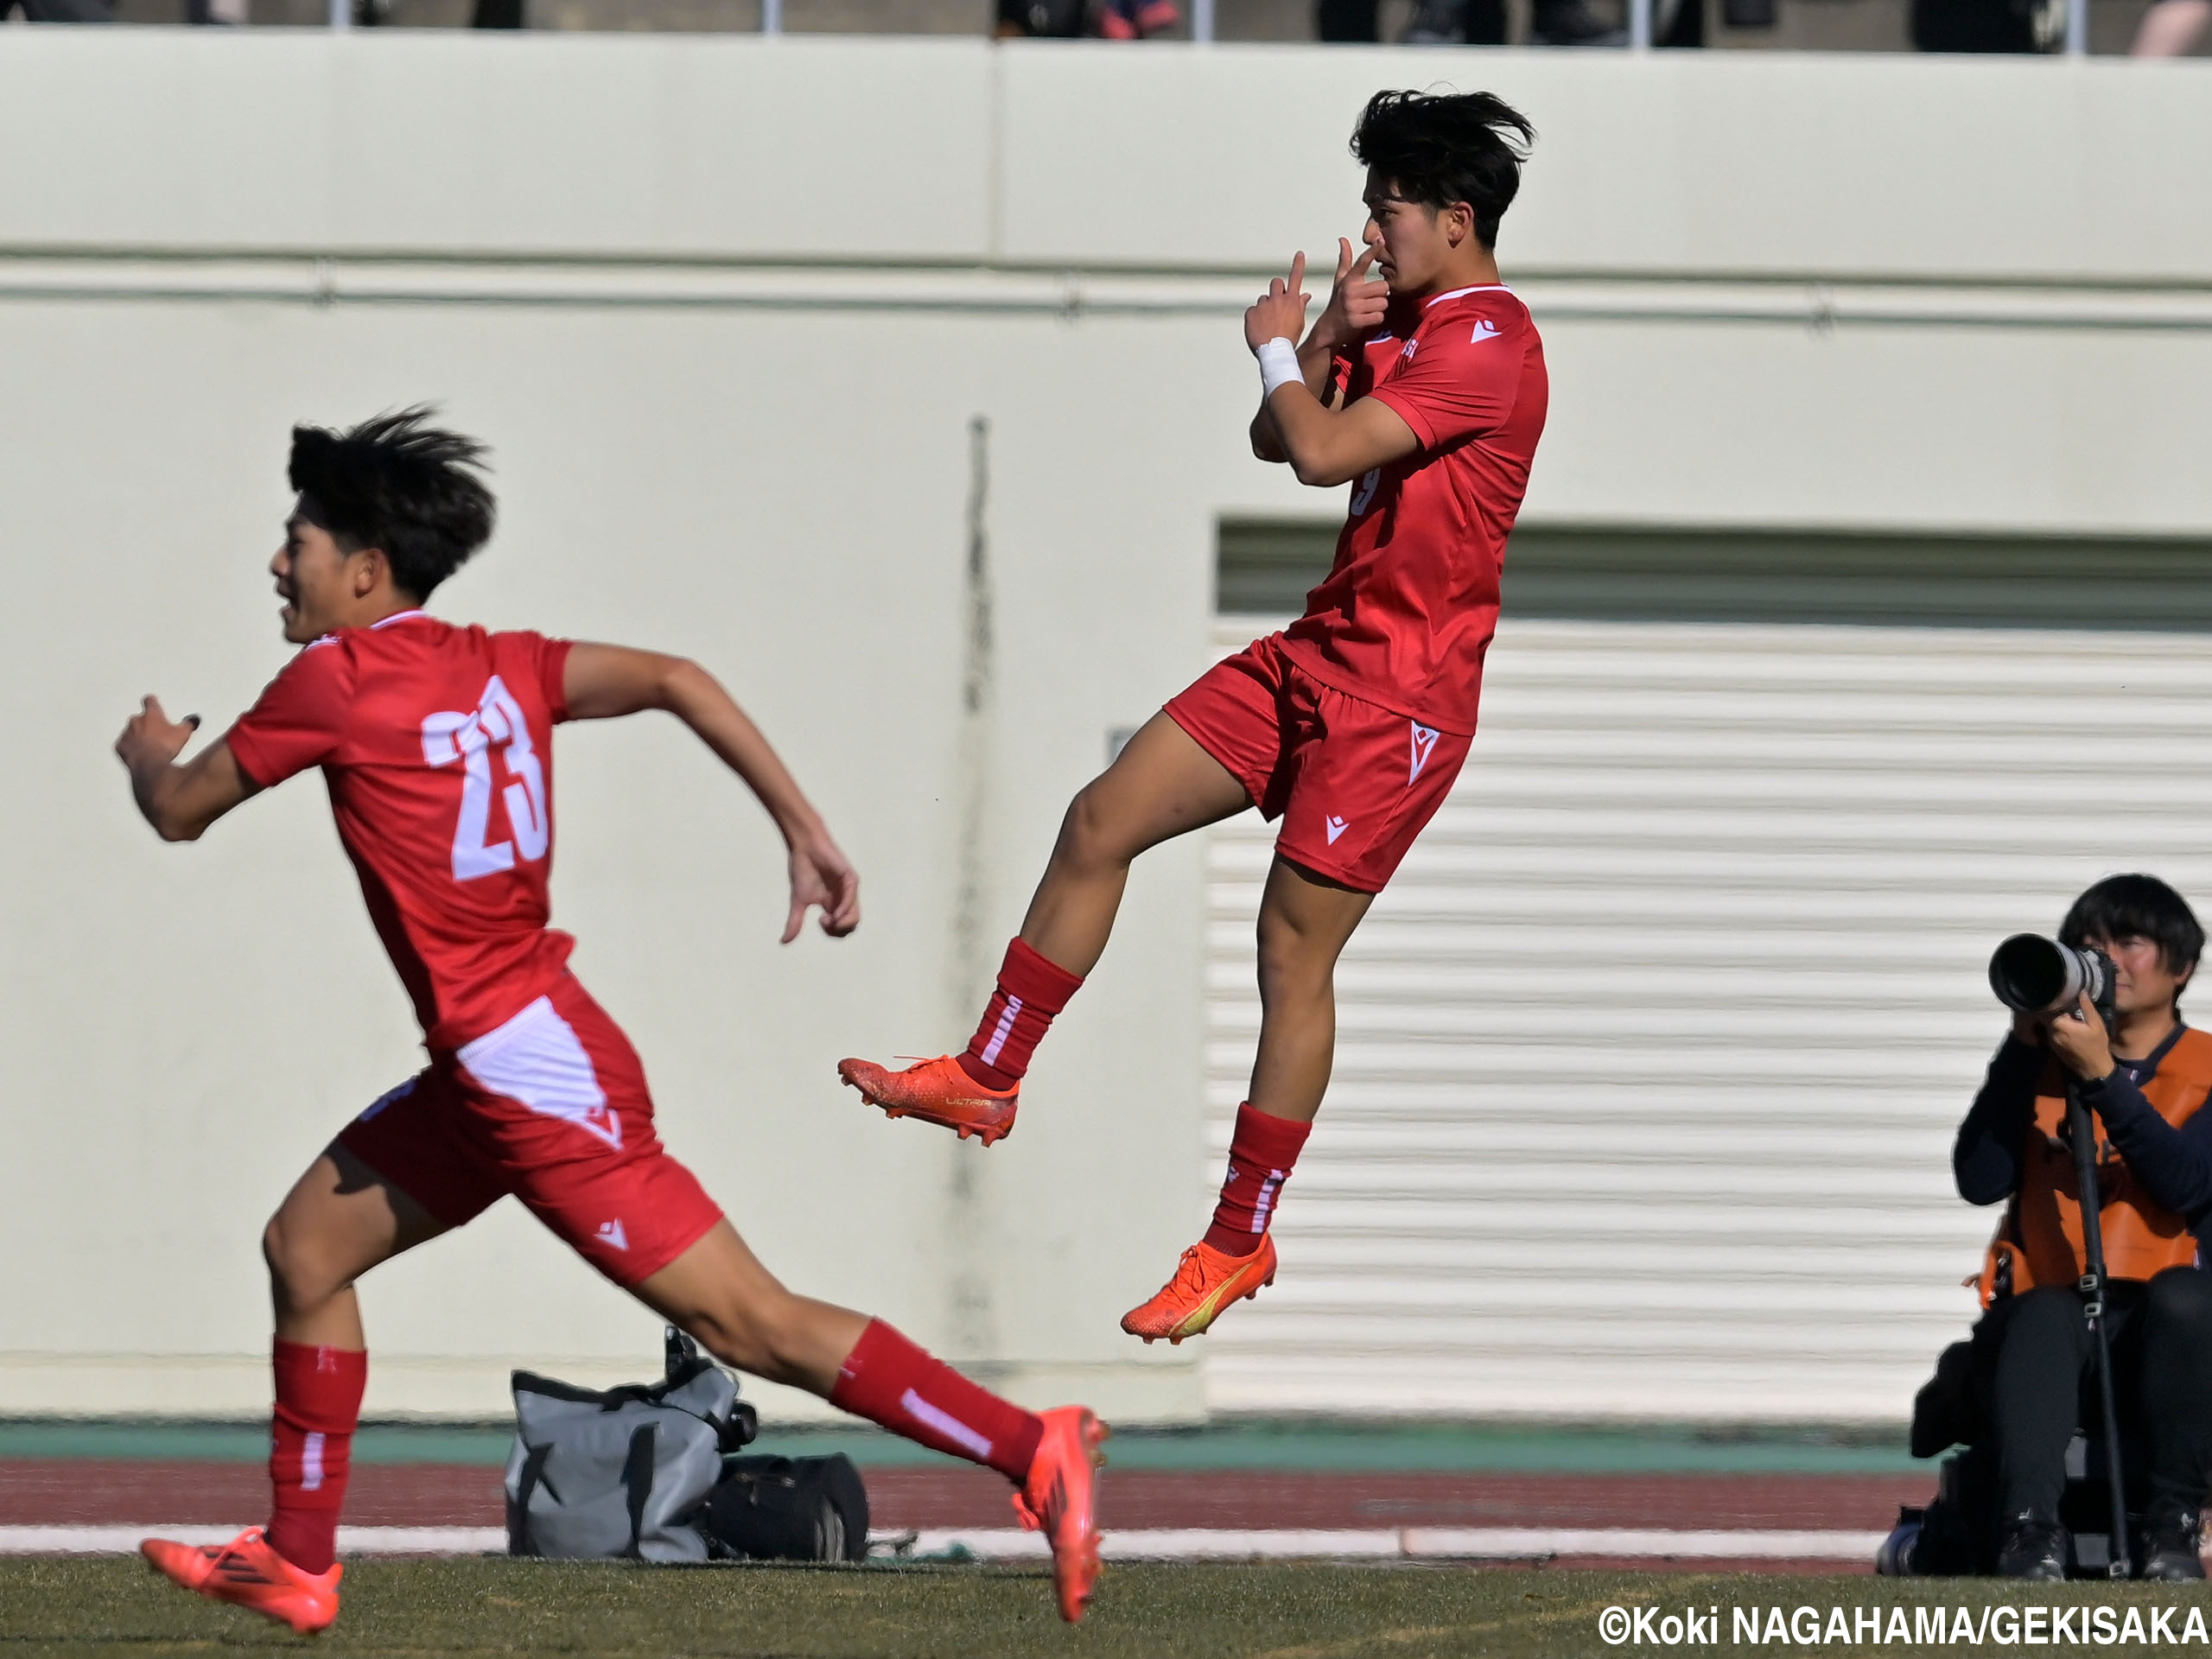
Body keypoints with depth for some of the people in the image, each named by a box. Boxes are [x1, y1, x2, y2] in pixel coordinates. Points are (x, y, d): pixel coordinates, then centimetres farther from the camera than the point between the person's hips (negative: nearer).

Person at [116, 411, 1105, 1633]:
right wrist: (806, 836, -3)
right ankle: (294, 1563, 24)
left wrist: (150, 752, 24)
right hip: (491, 1070, 9)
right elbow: (676, 681, -1)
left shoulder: (332, 682, -11)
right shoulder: (498, 666, 9)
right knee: (306, 1244, 18)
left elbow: (180, 812, 0)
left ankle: (1031, 1451, -13)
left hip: (536, 1077, -9)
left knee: (752, 1325, -9)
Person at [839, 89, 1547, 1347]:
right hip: (1318, 654, 10)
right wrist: (1328, 336, -2)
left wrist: (1279, 350, -7)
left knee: (1295, 944, -5)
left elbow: (1323, 451, -26)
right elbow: (1276, 441, 15)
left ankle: (1241, 1243, 4)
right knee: (1102, 822, 6)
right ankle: (988, 1081, 15)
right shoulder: (1403, 325, 13)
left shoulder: (1488, 344, -19)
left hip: (1400, 698, -10)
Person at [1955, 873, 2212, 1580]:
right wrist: (2024, 1047, -6)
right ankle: (2032, 1526, -50)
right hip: (2047, 1312, 1)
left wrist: (2102, 1075, -18)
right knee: (2044, 1315, -35)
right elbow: (1980, 1180, -2)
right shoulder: (2043, 1062, 15)